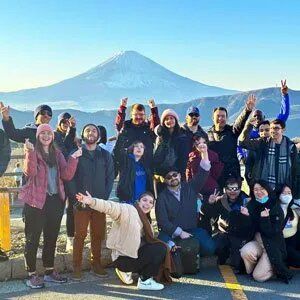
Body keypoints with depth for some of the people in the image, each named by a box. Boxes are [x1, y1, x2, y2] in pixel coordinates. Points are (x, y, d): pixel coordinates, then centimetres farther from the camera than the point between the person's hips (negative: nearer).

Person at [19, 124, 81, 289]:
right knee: (33, 238, 1)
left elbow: (67, 175, 0)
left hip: (55, 200, 5)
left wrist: (73, 158, -12)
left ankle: (49, 271, 25)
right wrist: (30, 152, -31)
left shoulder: (57, 153, 11)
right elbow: (30, 172, -21)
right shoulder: (33, 151, -2)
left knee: (52, 237, 13)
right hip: (36, 201, -5)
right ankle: (32, 275, 10)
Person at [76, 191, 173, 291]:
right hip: (122, 258, -9)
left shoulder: (144, 219, 13)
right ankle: (145, 282, -1)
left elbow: (149, 240, 8)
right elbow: (111, 207, -32)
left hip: (134, 253, 9)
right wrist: (92, 202, -49)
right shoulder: (128, 210, -14)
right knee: (160, 249, -15)